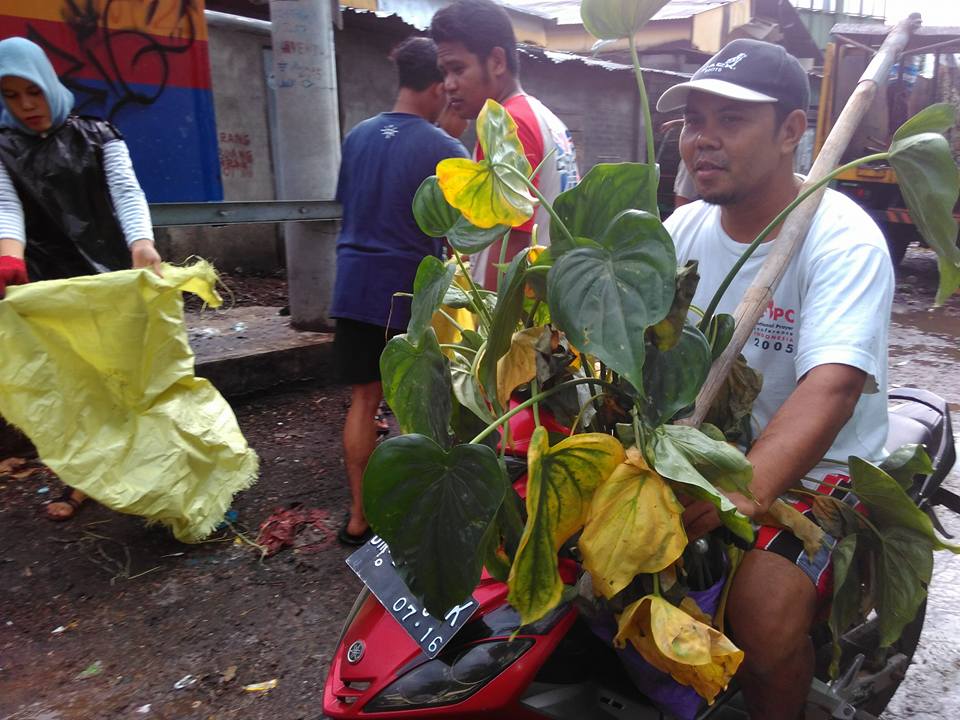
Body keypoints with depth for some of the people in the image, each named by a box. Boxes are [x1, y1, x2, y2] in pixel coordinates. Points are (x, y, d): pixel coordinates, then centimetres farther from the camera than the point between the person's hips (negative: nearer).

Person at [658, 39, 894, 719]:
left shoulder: (844, 240, -16)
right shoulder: (688, 225, 4)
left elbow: (831, 388, -31)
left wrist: (748, 486, -47)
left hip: (819, 466, -5)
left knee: (765, 610, -29)